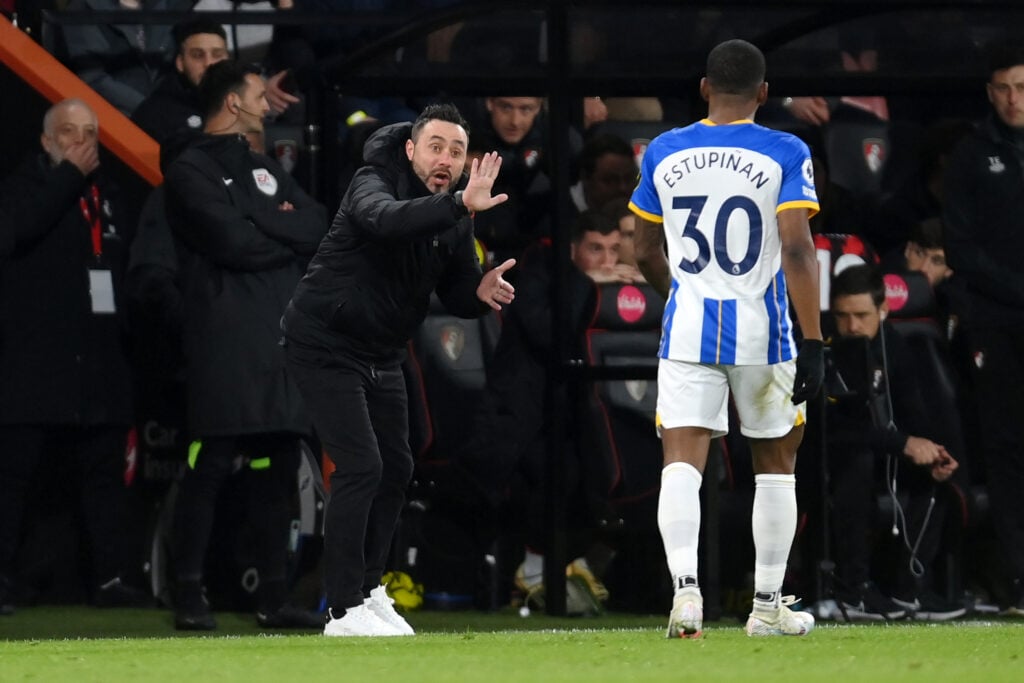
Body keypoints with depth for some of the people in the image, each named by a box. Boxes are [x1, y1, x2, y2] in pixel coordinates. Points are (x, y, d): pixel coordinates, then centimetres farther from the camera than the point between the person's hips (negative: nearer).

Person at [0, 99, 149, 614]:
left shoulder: (106, 193, 17)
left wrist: (123, 323, 12)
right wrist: (70, 175, -13)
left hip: (99, 357, 6)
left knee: (105, 473, 5)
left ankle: (111, 576, 7)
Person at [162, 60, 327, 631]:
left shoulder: (267, 170, 23)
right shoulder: (190, 171, -1)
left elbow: (320, 225, 9)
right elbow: (233, 242, -14)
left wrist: (261, 221, -7)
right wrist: (292, 235, 1)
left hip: (285, 337, 7)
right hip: (226, 341, -7)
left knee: (280, 465, 6)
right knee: (212, 465, -9)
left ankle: (275, 598, 10)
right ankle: (191, 597, -7)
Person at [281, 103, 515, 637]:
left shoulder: (455, 220, 2)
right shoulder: (373, 185, -20)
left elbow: (457, 295, 6)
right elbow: (386, 219, -43)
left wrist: (481, 292, -19)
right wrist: (459, 205, -58)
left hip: (381, 354, 8)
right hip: (324, 346, -8)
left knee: (396, 469, 12)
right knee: (361, 467, -15)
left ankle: (366, 589, 29)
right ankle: (345, 611, -12)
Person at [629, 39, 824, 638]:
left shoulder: (664, 154, 5)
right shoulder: (785, 155, -5)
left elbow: (646, 254, 13)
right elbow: (797, 250, -15)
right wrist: (813, 343, -14)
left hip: (688, 328, 1)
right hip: (762, 330, -1)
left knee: (682, 462, -4)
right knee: (776, 464, 14)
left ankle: (685, 585, -27)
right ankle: (768, 605, 17)